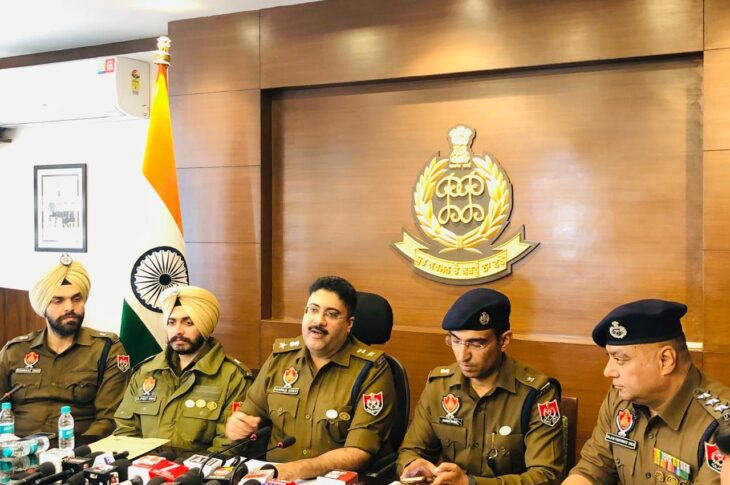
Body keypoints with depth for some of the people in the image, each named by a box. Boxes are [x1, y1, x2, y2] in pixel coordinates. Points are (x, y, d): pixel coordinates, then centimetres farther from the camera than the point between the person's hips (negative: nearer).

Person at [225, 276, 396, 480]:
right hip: (273, 476, 4)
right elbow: (251, 411, 14)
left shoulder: (370, 370, -8)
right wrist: (238, 424, -8)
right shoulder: (281, 356, 5)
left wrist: (295, 470, -26)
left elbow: (359, 452, -14)